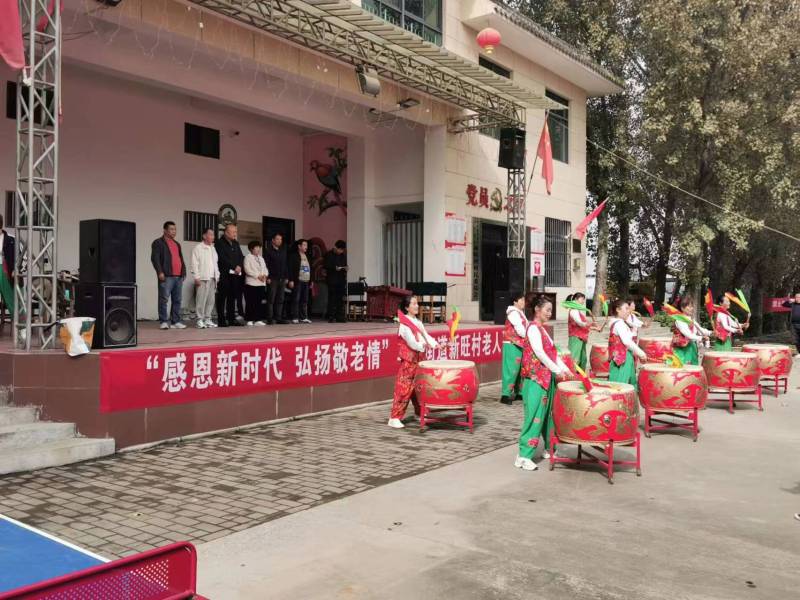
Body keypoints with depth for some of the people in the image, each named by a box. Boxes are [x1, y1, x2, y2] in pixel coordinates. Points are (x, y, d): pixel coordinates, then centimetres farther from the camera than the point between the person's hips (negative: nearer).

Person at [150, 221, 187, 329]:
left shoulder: (177, 244, 25)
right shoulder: (158, 243, 3)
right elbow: (155, 258, -7)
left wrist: (184, 272, 17)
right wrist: (160, 272, -16)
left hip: (179, 276, 7)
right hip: (166, 276, -7)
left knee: (177, 300, 6)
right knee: (164, 299, -7)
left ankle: (175, 321, 11)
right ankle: (164, 321, -4)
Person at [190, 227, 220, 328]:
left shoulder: (213, 248, 18)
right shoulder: (198, 248, -2)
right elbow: (195, 263, -8)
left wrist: (217, 276, 12)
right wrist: (197, 277, -13)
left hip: (212, 278, 6)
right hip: (202, 278, -6)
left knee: (211, 300, 6)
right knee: (201, 300, -8)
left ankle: (208, 319, 13)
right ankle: (200, 320, -3)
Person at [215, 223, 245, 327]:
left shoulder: (236, 243, 18)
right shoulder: (219, 243, -3)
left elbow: (241, 256, 14)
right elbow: (222, 258, -13)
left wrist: (239, 267, -4)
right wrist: (234, 267, -14)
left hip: (235, 274, 6)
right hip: (224, 274, -6)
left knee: (232, 297, 8)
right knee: (222, 297, -3)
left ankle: (231, 319, 12)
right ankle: (221, 320, -1)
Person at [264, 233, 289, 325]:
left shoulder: (283, 252, 17)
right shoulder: (268, 251, -1)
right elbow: (266, 265, -6)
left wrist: (286, 277, 10)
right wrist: (268, 277, -13)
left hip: (282, 279, 6)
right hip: (273, 279, -6)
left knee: (280, 300, 6)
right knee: (271, 299, -4)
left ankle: (278, 317, 10)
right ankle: (270, 318, -2)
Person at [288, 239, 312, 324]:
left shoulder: (307, 256, 18)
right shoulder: (293, 256, -2)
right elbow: (290, 268, -7)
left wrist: (311, 281, 16)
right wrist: (291, 280, -13)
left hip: (306, 281, 6)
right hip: (297, 281, -6)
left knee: (305, 300, 6)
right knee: (296, 300, -5)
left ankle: (304, 317, 11)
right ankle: (295, 318, -2)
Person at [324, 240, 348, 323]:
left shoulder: (343, 255, 15)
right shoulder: (329, 255, -2)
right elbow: (326, 266, -7)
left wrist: (345, 268, 0)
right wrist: (335, 268, -20)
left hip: (342, 280, 5)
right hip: (332, 280, -5)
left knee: (341, 299, 4)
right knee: (332, 299, -4)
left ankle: (340, 317, 8)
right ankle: (331, 317, -1)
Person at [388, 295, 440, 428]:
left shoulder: (418, 322, 14)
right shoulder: (404, 323, -13)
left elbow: (426, 336, 6)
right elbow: (411, 342, -20)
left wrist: (435, 344, -9)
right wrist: (423, 345, -29)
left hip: (418, 359, 8)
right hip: (408, 360, -8)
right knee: (404, 388, -9)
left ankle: (419, 412, 32)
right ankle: (394, 418, -6)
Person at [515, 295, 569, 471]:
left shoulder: (543, 329, 16)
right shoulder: (533, 328, -11)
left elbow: (553, 353, 16)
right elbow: (539, 353, -20)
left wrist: (565, 369, 6)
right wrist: (557, 371, -17)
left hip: (547, 378, 9)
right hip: (536, 379, -9)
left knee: (548, 414, 15)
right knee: (535, 416, -10)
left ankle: (550, 448, 27)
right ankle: (523, 456, -7)